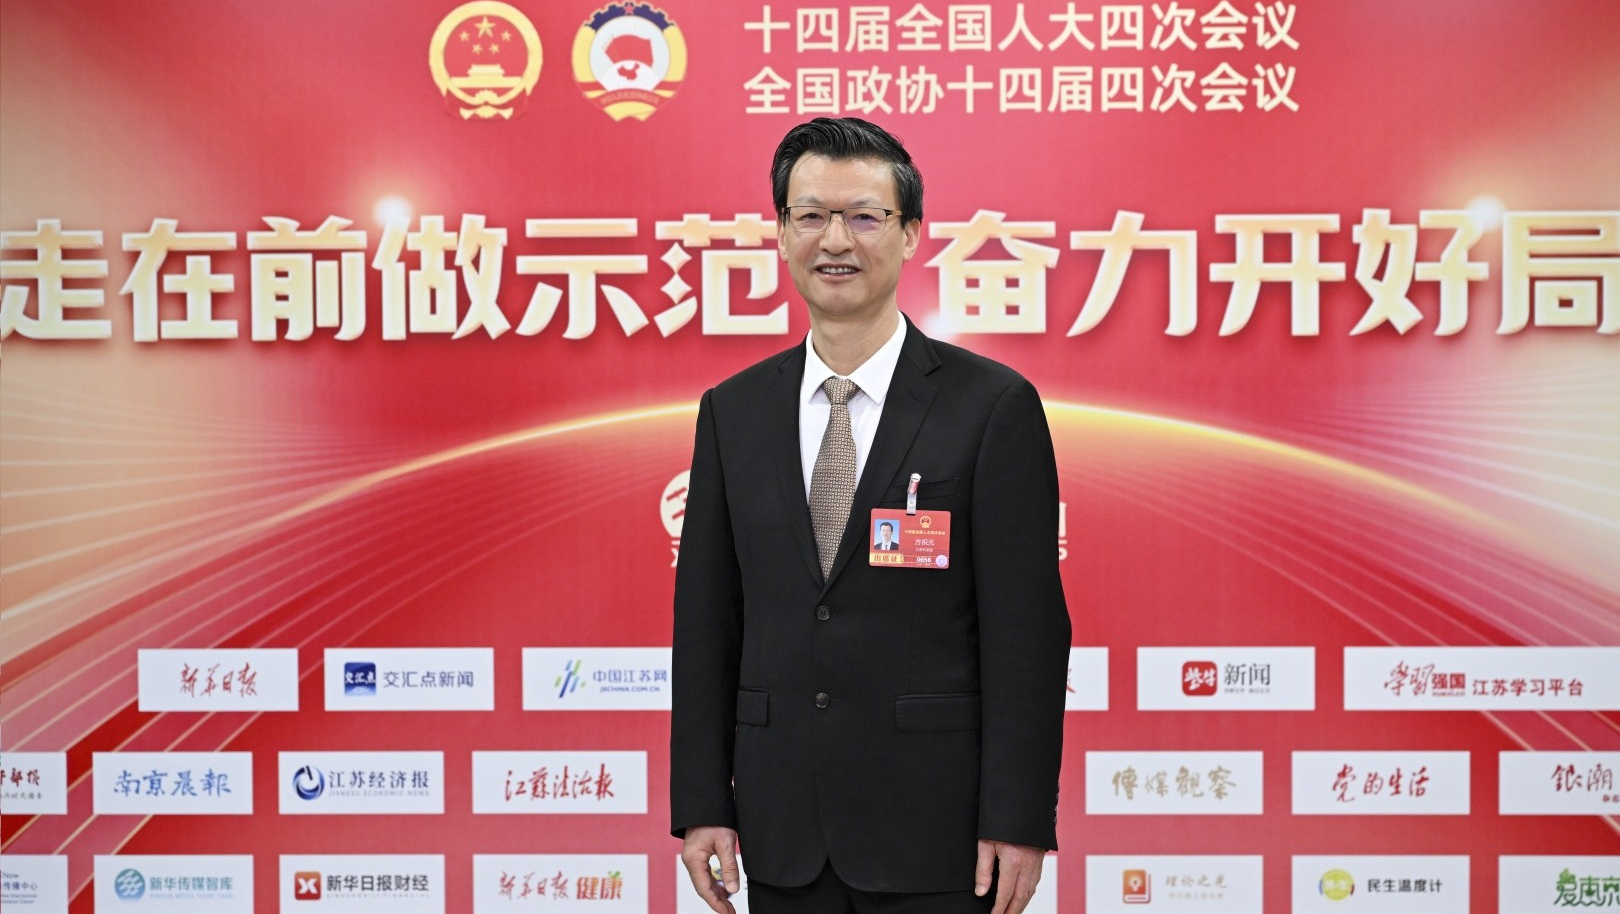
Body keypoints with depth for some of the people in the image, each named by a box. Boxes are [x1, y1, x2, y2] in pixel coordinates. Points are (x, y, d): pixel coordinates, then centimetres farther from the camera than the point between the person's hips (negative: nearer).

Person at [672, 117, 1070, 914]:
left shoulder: (993, 406, -5)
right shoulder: (732, 412, 6)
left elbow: (1026, 629, -7)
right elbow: (705, 620, 6)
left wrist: (1017, 820, -10)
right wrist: (701, 804, 3)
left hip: (934, 827, -3)